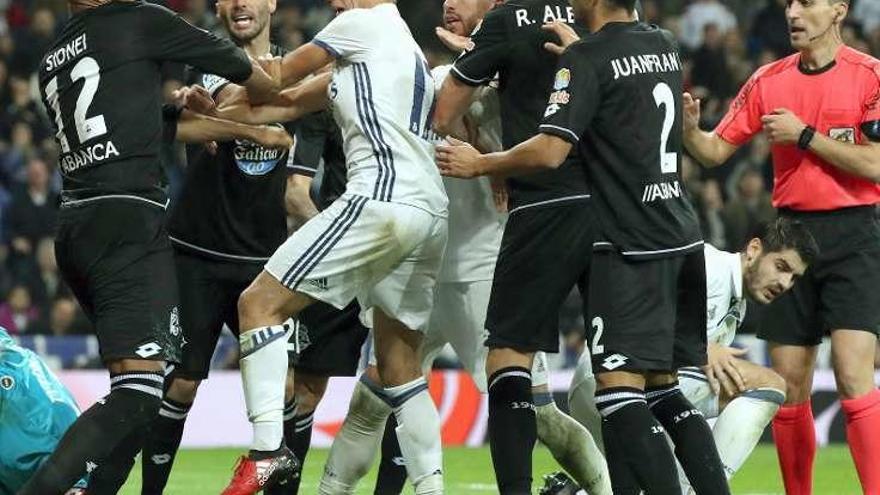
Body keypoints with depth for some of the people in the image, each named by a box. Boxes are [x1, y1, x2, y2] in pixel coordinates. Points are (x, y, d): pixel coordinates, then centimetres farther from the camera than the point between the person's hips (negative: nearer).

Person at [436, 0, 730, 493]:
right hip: (682, 236, 8)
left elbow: (550, 151, -16)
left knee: (619, 387, -12)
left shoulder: (588, 58, -10)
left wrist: (479, 164, -3)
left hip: (631, 248, -8)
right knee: (662, 389, 13)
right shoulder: (664, 45, 13)